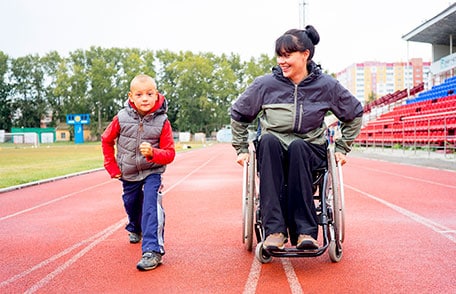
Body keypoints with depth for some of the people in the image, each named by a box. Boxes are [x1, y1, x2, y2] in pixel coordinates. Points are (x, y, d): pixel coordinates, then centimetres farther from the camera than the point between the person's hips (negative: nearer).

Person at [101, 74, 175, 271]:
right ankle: (135, 229, 57)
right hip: (128, 173, 3)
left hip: (152, 172, -3)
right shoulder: (122, 118, -13)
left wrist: (153, 153, -35)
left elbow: (170, 153, -15)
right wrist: (112, 167, 2)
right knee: (131, 205, 24)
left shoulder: (162, 121, -17)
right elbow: (106, 140, 3)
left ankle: (153, 250, -20)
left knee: (151, 206, -23)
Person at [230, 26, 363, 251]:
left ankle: (304, 230, -36)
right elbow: (238, 114, 12)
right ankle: (274, 229, -40)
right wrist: (242, 149, 7)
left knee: (297, 145, -37)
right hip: (272, 151, 1)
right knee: (268, 140, -36)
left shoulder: (327, 86, 1)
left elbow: (354, 114, 16)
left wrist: (342, 148, 10)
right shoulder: (265, 84, -1)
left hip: (310, 152, 0)